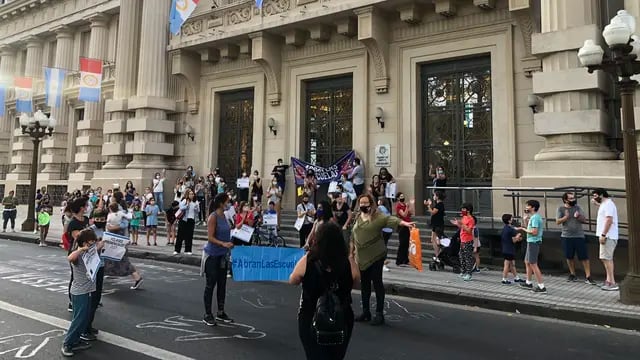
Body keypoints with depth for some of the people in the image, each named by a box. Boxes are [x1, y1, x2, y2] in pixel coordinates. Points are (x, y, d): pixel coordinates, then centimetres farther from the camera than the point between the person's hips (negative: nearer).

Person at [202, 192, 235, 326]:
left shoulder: (224, 216, 8)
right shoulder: (213, 216, -15)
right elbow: (210, 237, -19)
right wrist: (223, 244, -30)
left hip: (223, 255, 8)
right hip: (212, 255, -8)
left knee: (222, 284, 13)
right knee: (211, 284, 2)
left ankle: (220, 313, 24)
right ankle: (207, 315, 13)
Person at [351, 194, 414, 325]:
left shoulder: (378, 217, -10)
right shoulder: (358, 218, 10)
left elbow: (390, 219, -27)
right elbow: (353, 235, 19)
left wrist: (405, 223, -43)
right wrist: (352, 250, 21)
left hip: (376, 256, -6)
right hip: (362, 257, 6)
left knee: (377, 283, -2)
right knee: (365, 284, 13)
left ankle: (379, 314, 7)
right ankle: (366, 312, 24)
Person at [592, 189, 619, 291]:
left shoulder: (608, 204, -14)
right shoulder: (604, 204, 18)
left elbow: (609, 220, -23)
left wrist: (603, 235, -24)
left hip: (608, 236, -11)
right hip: (607, 236, 11)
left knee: (606, 258, -11)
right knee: (607, 258, 15)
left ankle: (612, 283, -10)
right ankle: (609, 280, 21)